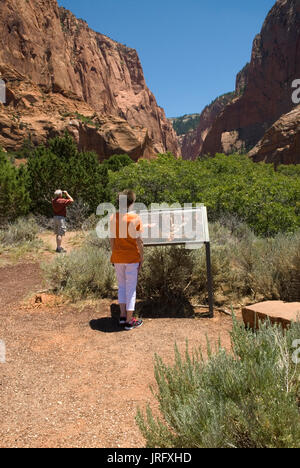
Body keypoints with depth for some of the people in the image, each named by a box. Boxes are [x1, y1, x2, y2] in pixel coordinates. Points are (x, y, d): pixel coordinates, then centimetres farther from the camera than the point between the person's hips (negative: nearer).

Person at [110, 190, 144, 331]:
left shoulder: (113, 217, -1)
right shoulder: (135, 218, -13)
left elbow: (112, 239, 5)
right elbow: (139, 241, -11)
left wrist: (114, 255, 15)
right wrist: (142, 258, -1)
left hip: (117, 257, 4)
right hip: (132, 258, -4)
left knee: (121, 286, 19)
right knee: (131, 288, 5)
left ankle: (123, 315, 23)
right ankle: (129, 321, 12)